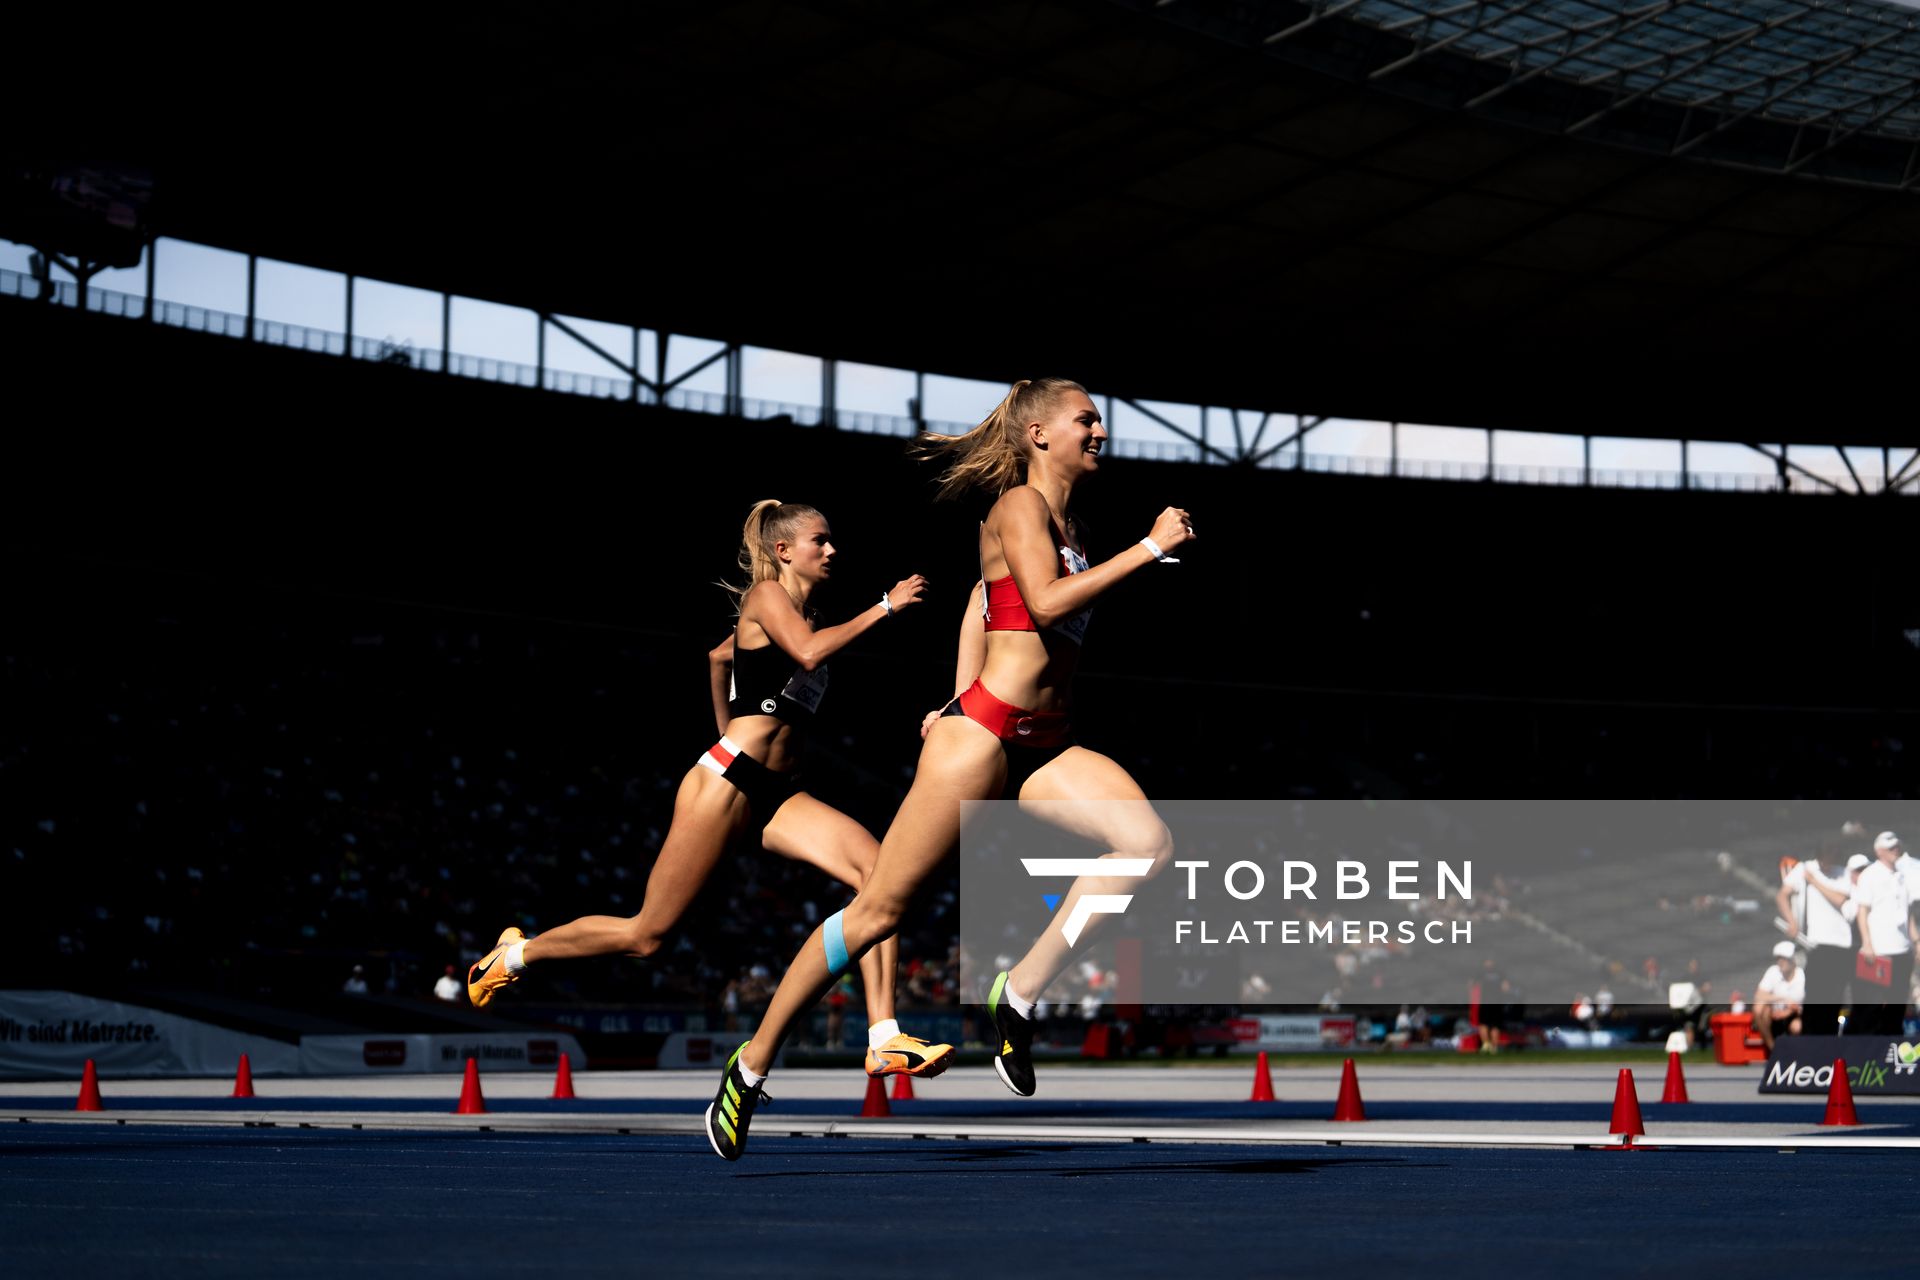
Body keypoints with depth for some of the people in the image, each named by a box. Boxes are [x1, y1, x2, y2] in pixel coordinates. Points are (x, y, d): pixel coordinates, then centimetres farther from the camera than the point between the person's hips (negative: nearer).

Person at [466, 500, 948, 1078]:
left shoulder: (799, 611, 21)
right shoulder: (766, 595, -3)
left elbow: (719, 654, 37)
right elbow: (808, 653, -24)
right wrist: (883, 607, -20)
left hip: (774, 796, 8)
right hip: (725, 782, -8)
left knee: (880, 867, -18)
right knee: (648, 932, -2)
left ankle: (884, 1040, -24)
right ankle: (517, 953, 23)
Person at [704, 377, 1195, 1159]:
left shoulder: (1065, 521, 18)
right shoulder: (1019, 506, -7)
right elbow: (1046, 601, -23)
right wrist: (1149, 548, -21)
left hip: (1044, 744, 8)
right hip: (983, 733, -8)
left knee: (1150, 843, -17)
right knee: (879, 908, -4)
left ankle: (1020, 993, -8)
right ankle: (753, 1064, 7)